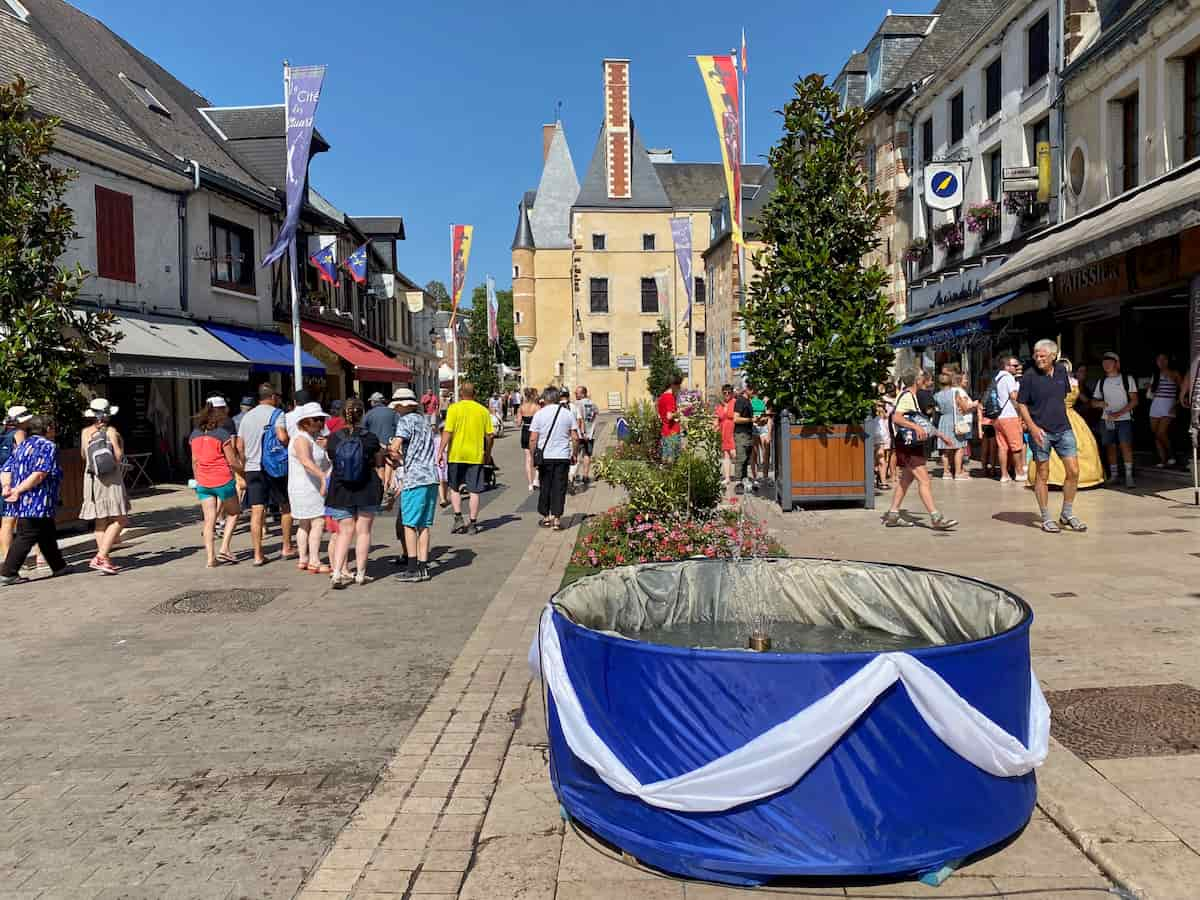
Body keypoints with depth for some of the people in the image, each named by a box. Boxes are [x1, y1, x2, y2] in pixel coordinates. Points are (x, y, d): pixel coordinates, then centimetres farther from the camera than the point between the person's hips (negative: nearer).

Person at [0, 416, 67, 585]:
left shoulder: (21, 446, 19)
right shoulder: (48, 446, -8)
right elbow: (39, 474, -20)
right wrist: (18, 490, -16)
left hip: (22, 502, 9)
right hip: (37, 502, -9)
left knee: (48, 536, 16)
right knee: (26, 537, -4)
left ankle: (59, 567, 24)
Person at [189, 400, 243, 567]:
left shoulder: (194, 434, 6)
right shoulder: (223, 434, -11)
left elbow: (194, 461, 13)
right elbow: (233, 462, -9)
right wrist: (243, 468, 8)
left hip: (203, 483, 5)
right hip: (223, 481, -5)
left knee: (209, 520, 6)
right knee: (232, 513, 16)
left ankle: (211, 558, 4)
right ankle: (224, 549, 6)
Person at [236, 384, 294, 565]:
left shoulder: (247, 416, 14)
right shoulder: (276, 413, -4)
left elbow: (239, 447, 13)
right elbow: (282, 437, -21)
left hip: (252, 469, 4)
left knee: (256, 511, 0)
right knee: (286, 507, 12)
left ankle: (258, 555, -2)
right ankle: (287, 548, 17)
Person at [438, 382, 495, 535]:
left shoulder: (454, 408, -5)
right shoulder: (483, 411, 2)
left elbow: (448, 431, -11)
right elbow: (489, 435, 3)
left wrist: (441, 451, -7)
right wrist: (488, 453, 16)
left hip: (456, 454, -1)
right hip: (476, 455, 1)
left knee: (454, 488, 15)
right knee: (474, 491, 5)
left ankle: (458, 518, 3)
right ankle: (473, 524, 8)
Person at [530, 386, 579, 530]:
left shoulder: (540, 414, -3)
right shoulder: (567, 413, 1)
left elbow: (533, 439, -5)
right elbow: (575, 437, 2)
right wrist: (574, 453, 13)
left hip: (545, 456, 0)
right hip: (563, 456, 0)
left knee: (545, 487, 12)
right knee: (559, 488, 3)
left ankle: (546, 517, 20)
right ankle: (557, 519, 1)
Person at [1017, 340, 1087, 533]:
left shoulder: (1062, 370, 6)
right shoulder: (1030, 376, -8)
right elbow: (1021, 405, -6)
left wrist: (1062, 419, 18)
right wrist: (1032, 427, -17)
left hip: (1063, 429, 5)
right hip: (1041, 431, -4)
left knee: (1073, 471, 2)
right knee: (1043, 475, 2)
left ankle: (1067, 515, 17)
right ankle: (1046, 519, 11)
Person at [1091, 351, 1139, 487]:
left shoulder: (1127, 379, 0)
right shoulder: (1101, 382, 12)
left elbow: (1134, 401, -5)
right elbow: (1093, 401, 15)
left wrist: (1119, 413, -17)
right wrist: (1100, 403, -10)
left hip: (1124, 419, -4)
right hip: (1107, 420, 4)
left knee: (1126, 445, -12)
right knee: (1110, 447, 4)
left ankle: (1129, 476, -9)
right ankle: (1114, 475, 12)